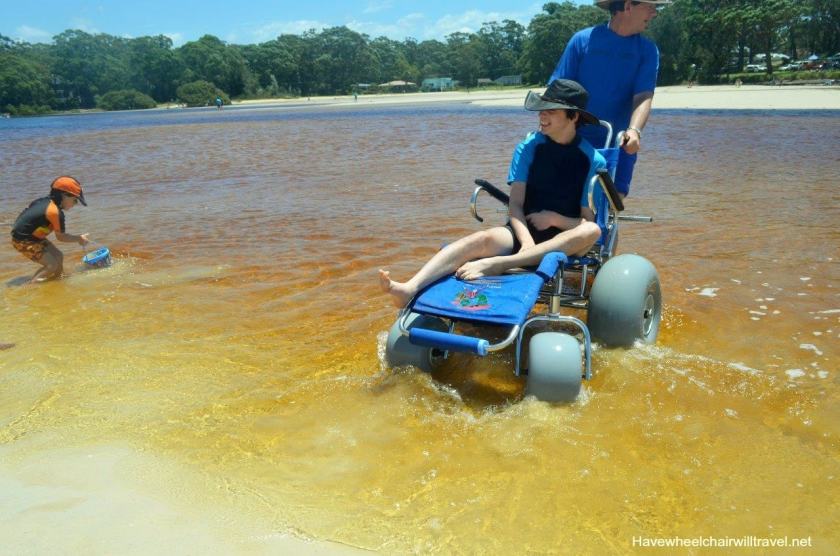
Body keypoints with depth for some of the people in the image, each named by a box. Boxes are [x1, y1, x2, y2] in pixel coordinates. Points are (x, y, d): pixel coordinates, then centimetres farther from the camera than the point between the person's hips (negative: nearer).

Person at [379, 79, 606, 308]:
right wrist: (527, 242, -23)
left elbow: (589, 223, 0)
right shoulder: (529, 148, 4)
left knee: (592, 231, -34)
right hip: (524, 230, 1)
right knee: (483, 239, -31)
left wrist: (554, 218, -17)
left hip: (565, 242, -1)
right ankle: (409, 289, -52)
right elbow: (515, 205, -5)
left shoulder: (592, 160, 0)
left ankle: (497, 264, -45)